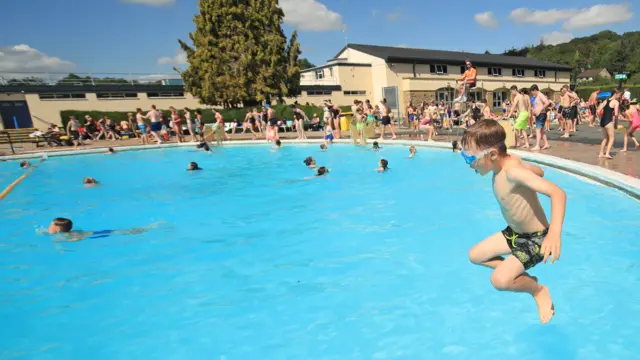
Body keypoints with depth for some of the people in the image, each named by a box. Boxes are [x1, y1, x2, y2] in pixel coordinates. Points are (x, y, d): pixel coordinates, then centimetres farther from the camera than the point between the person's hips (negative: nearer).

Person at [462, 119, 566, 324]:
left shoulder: (513, 171, -33)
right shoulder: (509, 162, -7)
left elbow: (557, 192, -43)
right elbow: (539, 171, 10)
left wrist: (555, 233, -57)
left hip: (536, 239, -9)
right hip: (514, 233, 9)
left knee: (499, 280, -24)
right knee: (475, 256, 13)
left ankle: (539, 291, 7)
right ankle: (521, 276, 26)